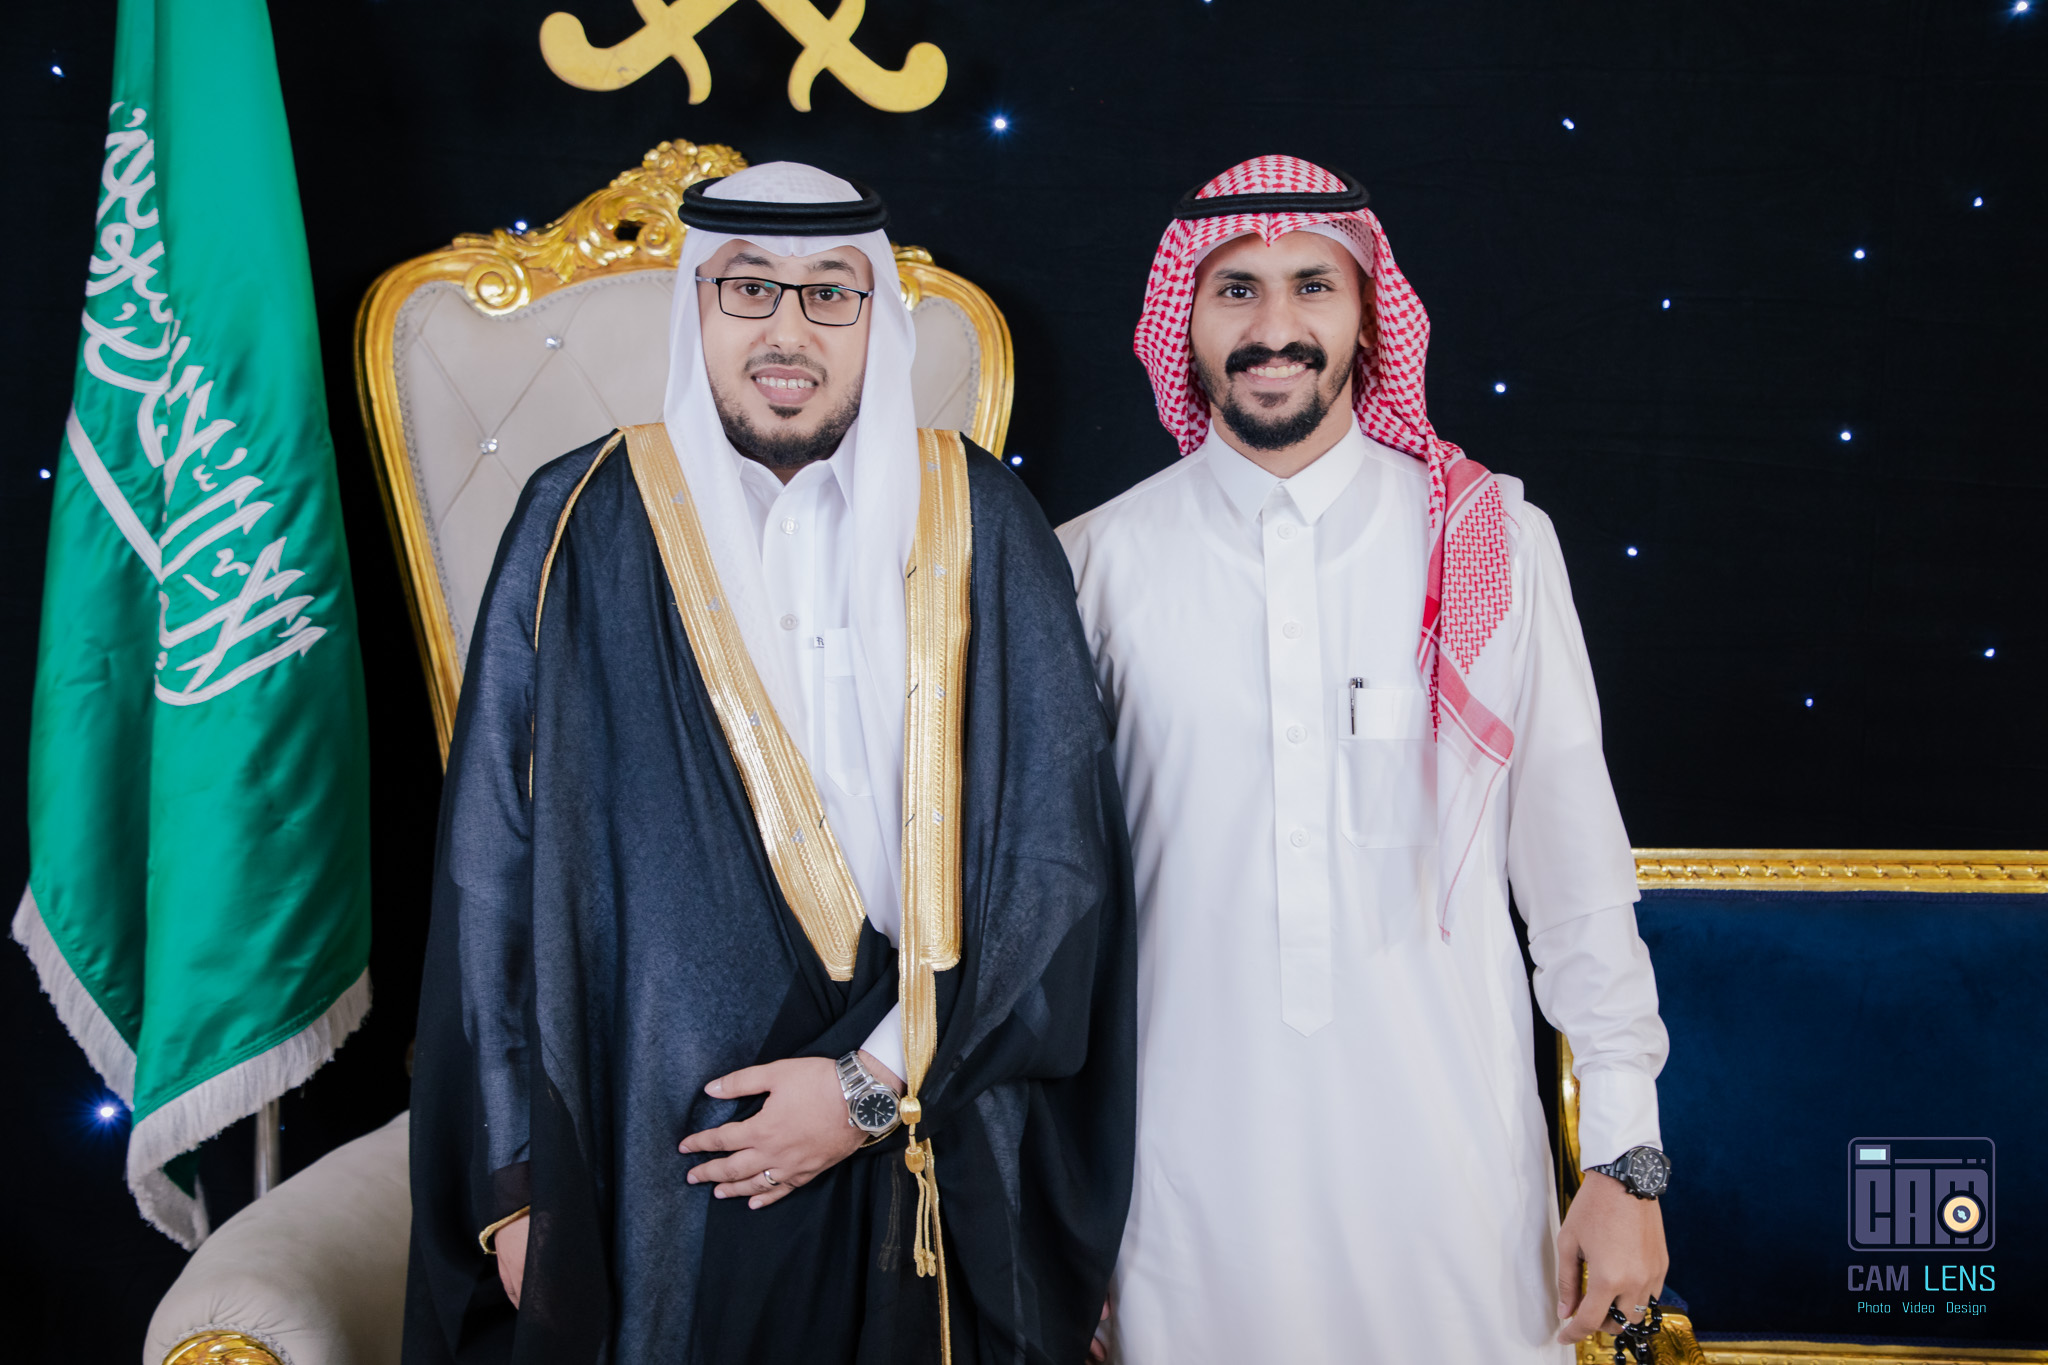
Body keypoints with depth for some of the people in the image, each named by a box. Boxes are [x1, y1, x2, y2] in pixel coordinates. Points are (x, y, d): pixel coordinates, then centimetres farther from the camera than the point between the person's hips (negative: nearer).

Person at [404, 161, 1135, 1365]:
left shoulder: (978, 528, 0)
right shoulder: (588, 529, -1)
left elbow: (1060, 846, -5)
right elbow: (496, 864, -1)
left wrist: (879, 1082, -11)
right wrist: (518, 1173, -4)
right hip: (661, 1153, 0)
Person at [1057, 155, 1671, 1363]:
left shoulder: (1494, 542, -1)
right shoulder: (1100, 562, -1)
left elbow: (1575, 862, 2)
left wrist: (1627, 1156, 2)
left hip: (1455, 1167, 0)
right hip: (1195, 1178, 0)